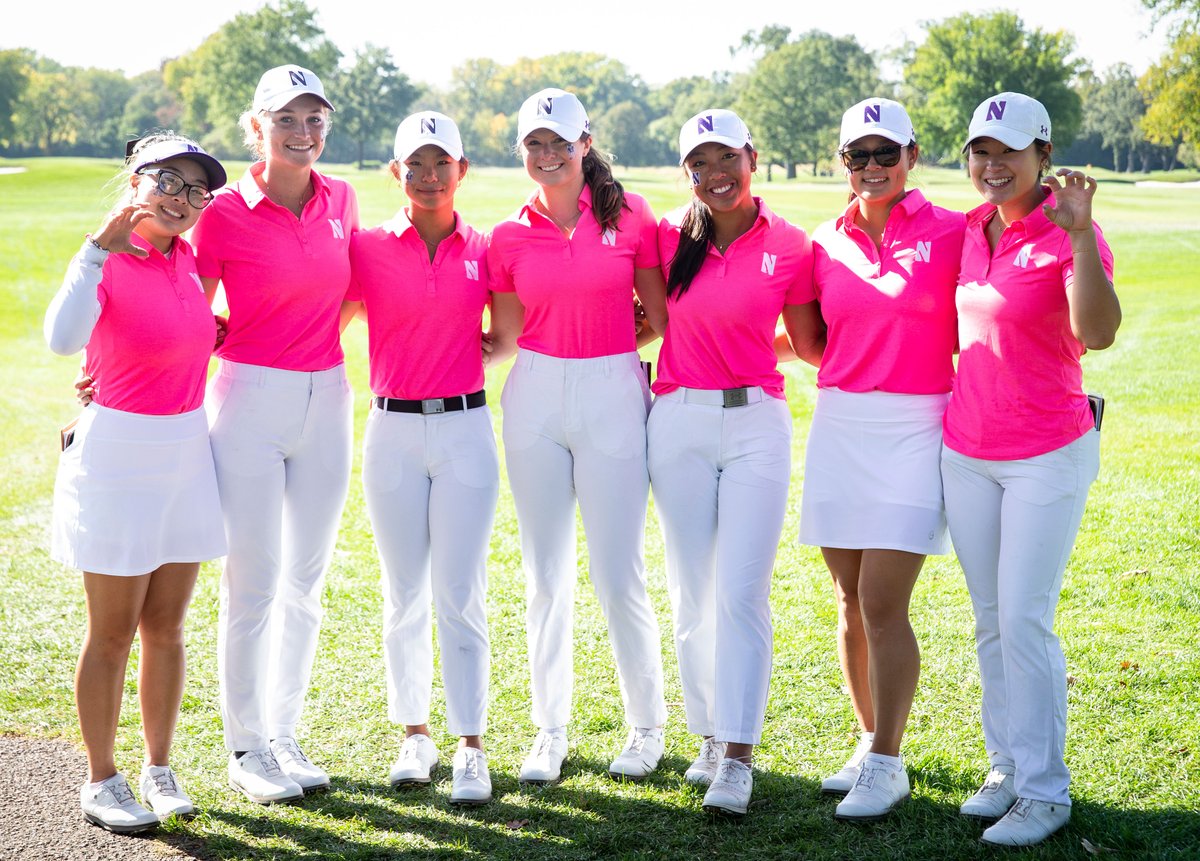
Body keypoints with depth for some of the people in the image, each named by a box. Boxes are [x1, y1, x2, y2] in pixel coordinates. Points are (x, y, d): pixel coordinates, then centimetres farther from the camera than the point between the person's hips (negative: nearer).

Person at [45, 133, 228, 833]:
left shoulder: (186, 258, 5)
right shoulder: (106, 264, -14)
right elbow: (62, 339, -37)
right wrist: (102, 246, -40)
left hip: (187, 455, 6)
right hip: (118, 459, -6)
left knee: (166, 625, 13)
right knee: (113, 632, 3)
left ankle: (160, 769, 25)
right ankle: (101, 782, 15)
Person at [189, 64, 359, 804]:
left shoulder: (341, 201, 5)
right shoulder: (226, 214, -8)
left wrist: (313, 338, 6)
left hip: (327, 403, 4)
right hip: (250, 401, -4)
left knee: (306, 582, 10)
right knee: (253, 581, 0)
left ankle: (285, 736, 23)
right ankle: (247, 747, 13)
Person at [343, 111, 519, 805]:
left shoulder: (484, 249, 5)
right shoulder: (369, 247, 2)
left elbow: (506, 340, 14)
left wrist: (452, 365, 4)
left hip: (464, 429, 0)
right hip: (394, 431, 0)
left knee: (460, 593, -2)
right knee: (405, 596, 8)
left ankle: (471, 748, 6)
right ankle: (415, 736, 22)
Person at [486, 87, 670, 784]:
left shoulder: (630, 215, 0)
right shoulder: (510, 237, 5)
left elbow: (659, 313, 6)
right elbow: (507, 338, 10)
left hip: (613, 397, -2)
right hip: (535, 399, 2)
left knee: (619, 576, -2)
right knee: (547, 576, 7)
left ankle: (647, 726, 17)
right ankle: (551, 731, 20)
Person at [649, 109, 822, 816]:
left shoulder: (791, 247, -3)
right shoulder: (671, 238, 3)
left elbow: (811, 347, 6)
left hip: (756, 424, -3)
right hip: (679, 420, 3)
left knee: (741, 593, -7)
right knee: (693, 593, 8)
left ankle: (738, 758, -3)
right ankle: (710, 736, 20)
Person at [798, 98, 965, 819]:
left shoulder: (952, 235, -4)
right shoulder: (826, 245, 9)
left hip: (914, 429, -5)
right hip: (839, 426, 5)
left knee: (882, 603, -8)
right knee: (852, 601, 9)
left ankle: (887, 766, 3)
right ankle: (872, 744, 23)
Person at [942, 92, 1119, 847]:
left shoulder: (1068, 235, -13)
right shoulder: (968, 231, 6)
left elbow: (1097, 334, -29)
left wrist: (1081, 233, -37)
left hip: (1047, 455, -6)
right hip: (967, 451, 6)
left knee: (1025, 621, -6)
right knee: (991, 621, 12)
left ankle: (1046, 791, 7)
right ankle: (1007, 766, 25)